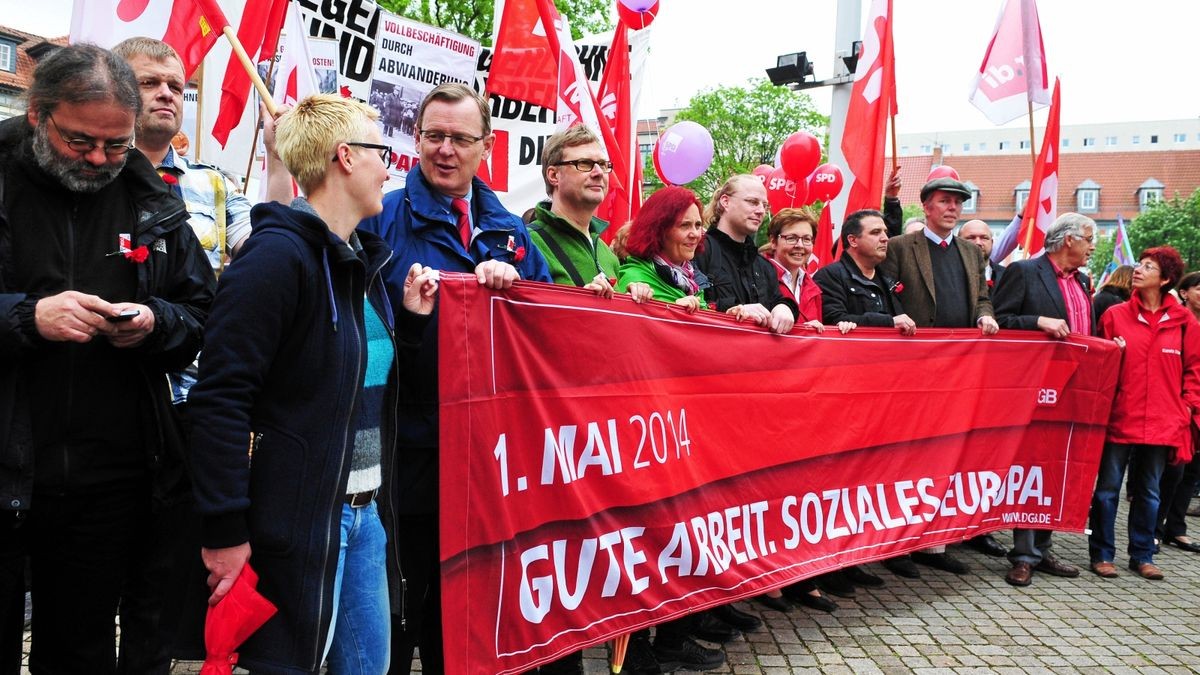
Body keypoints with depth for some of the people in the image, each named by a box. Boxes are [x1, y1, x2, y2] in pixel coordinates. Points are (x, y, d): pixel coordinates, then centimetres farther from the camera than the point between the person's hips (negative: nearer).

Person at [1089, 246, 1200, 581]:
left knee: (1148, 491, 13)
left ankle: (1142, 556, 24)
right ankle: (1102, 554, 15)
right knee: (1108, 488, 4)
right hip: (1119, 418, -1)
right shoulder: (1115, 315, 0)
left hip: (1162, 423, 2)